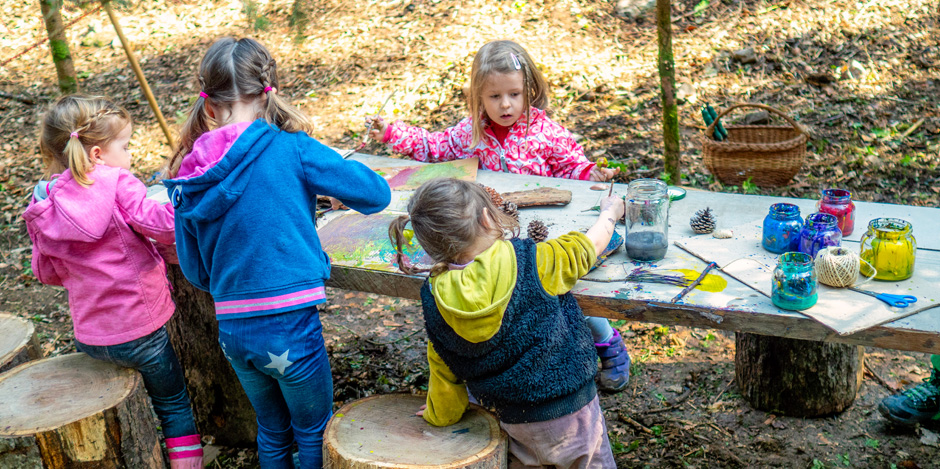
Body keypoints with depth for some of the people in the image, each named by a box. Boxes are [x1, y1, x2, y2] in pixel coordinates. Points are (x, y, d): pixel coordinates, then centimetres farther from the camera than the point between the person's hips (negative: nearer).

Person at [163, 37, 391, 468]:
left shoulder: (187, 181, -1)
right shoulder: (290, 149, -13)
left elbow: (195, 271, 7)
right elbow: (375, 193, -8)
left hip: (232, 331, 5)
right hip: (288, 326, -4)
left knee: (271, 430, 26)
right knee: (313, 432, 19)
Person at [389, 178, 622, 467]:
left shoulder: (437, 302, -10)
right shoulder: (532, 263, -18)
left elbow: (444, 372, 3)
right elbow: (588, 246, 1)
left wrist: (439, 415, 22)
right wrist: (610, 211, 22)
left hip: (515, 424, 3)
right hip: (571, 410, -2)